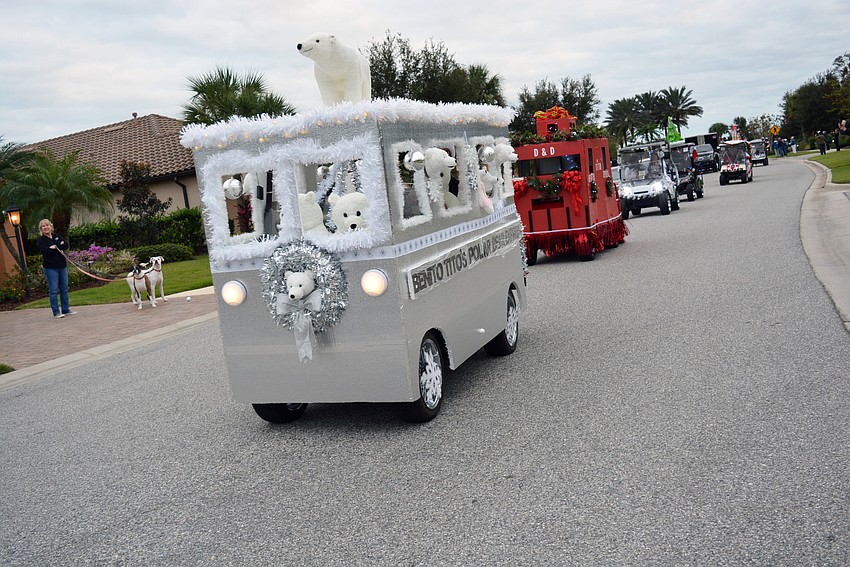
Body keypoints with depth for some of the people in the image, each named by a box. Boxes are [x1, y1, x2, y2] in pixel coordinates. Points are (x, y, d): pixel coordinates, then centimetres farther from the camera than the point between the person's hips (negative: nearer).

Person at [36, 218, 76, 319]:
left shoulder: (57, 237, 14)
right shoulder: (41, 240, 0)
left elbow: (66, 245, -2)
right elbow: (45, 250, -18)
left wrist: (55, 247, -13)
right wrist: (59, 248, -9)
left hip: (62, 266, 5)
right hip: (50, 267, -5)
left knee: (64, 289, 9)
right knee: (54, 290, -5)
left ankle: (66, 310, 18)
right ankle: (56, 312, -1)